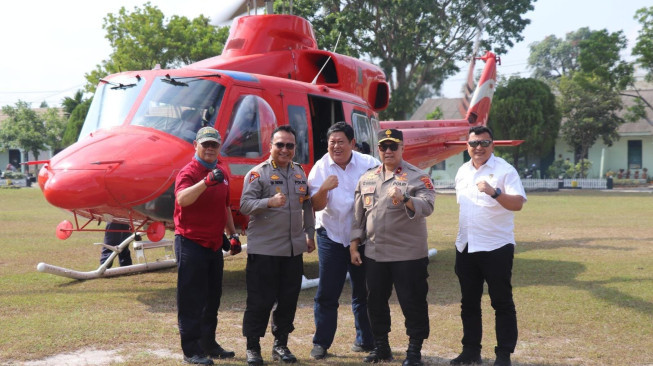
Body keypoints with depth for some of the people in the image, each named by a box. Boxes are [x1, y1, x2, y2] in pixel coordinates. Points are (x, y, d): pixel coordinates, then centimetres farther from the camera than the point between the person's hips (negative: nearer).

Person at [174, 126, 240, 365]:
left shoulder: (221, 173, 12)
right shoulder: (188, 172, -12)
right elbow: (182, 199, -33)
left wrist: (233, 233, 20)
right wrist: (206, 181, -46)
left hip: (214, 245, 8)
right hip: (191, 244, -8)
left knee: (212, 298, 15)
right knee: (191, 300, -4)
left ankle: (209, 344, 27)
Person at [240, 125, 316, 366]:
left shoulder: (300, 173, 13)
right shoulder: (258, 173, -5)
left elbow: (307, 206, 20)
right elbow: (245, 205, -15)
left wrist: (310, 234, 17)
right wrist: (269, 202, -31)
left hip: (294, 248, 5)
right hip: (264, 248, -5)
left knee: (289, 299, 10)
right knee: (260, 300, -1)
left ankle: (281, 344, 23)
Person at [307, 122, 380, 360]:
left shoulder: (368, 164, -6)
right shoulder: (320, 168, -4)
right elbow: (316, 206, -9)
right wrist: (323, 189, -28)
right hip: (331, 237, 0)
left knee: (363, 292, 11)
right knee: (327, 293, 1)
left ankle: (365, 340, 24)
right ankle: (321, 343, 9)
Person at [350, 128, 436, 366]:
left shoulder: (418, 177, -4)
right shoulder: (367, 179, 11)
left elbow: (427, 206, -19)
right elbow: (358, 215, 14)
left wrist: (405, 199, -36)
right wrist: (354, 244, 10)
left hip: (409, 255, -5)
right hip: (374, 254, 5)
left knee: (412, 303, 1)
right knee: (375, 302, 13)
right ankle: (380, 347, 28)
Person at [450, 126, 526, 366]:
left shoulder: (505, 170, -9)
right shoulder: (462, 172, 11)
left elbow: (518, 203, -19)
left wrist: (494, 192, -35)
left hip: (496, 247, -6)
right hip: (466, 248, 6)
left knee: (502, 303, 2)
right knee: (469, 302, 13)